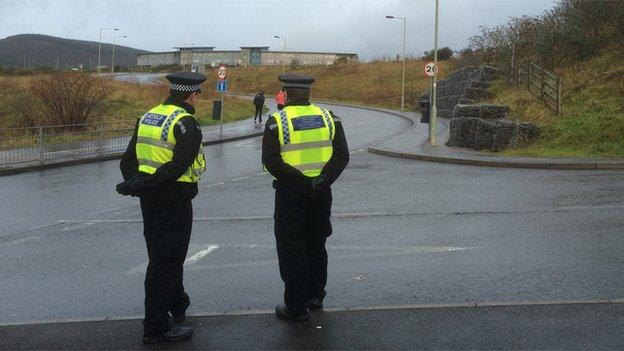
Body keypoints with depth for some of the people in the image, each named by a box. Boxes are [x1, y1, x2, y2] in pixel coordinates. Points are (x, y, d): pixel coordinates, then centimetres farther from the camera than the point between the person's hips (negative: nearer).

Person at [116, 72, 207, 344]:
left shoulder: (147, 117, 10)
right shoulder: (186, 123, -15)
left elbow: (129, 158, 8)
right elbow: (179, 166, -24)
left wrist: (135, 182, -3)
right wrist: (139, 185, -20)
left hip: (150, 198, 9)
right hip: (174, 198, -8)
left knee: (161, 253, 21)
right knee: (167, 260, -2)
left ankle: (177, 304, 40)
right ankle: (157, 327, 4)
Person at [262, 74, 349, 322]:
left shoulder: (277, 121, -8)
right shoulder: (328, 117, 3)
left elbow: (271, 161, -17)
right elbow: (342, 155, -4)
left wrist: (301, 183, -18)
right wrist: (323, 180, -12)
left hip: (290, 193, -4)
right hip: (321, 192, 4)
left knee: (292, 249, 4)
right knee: (316, 244, 20)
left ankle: (296, 306, 9)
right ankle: (315, 295, 32)